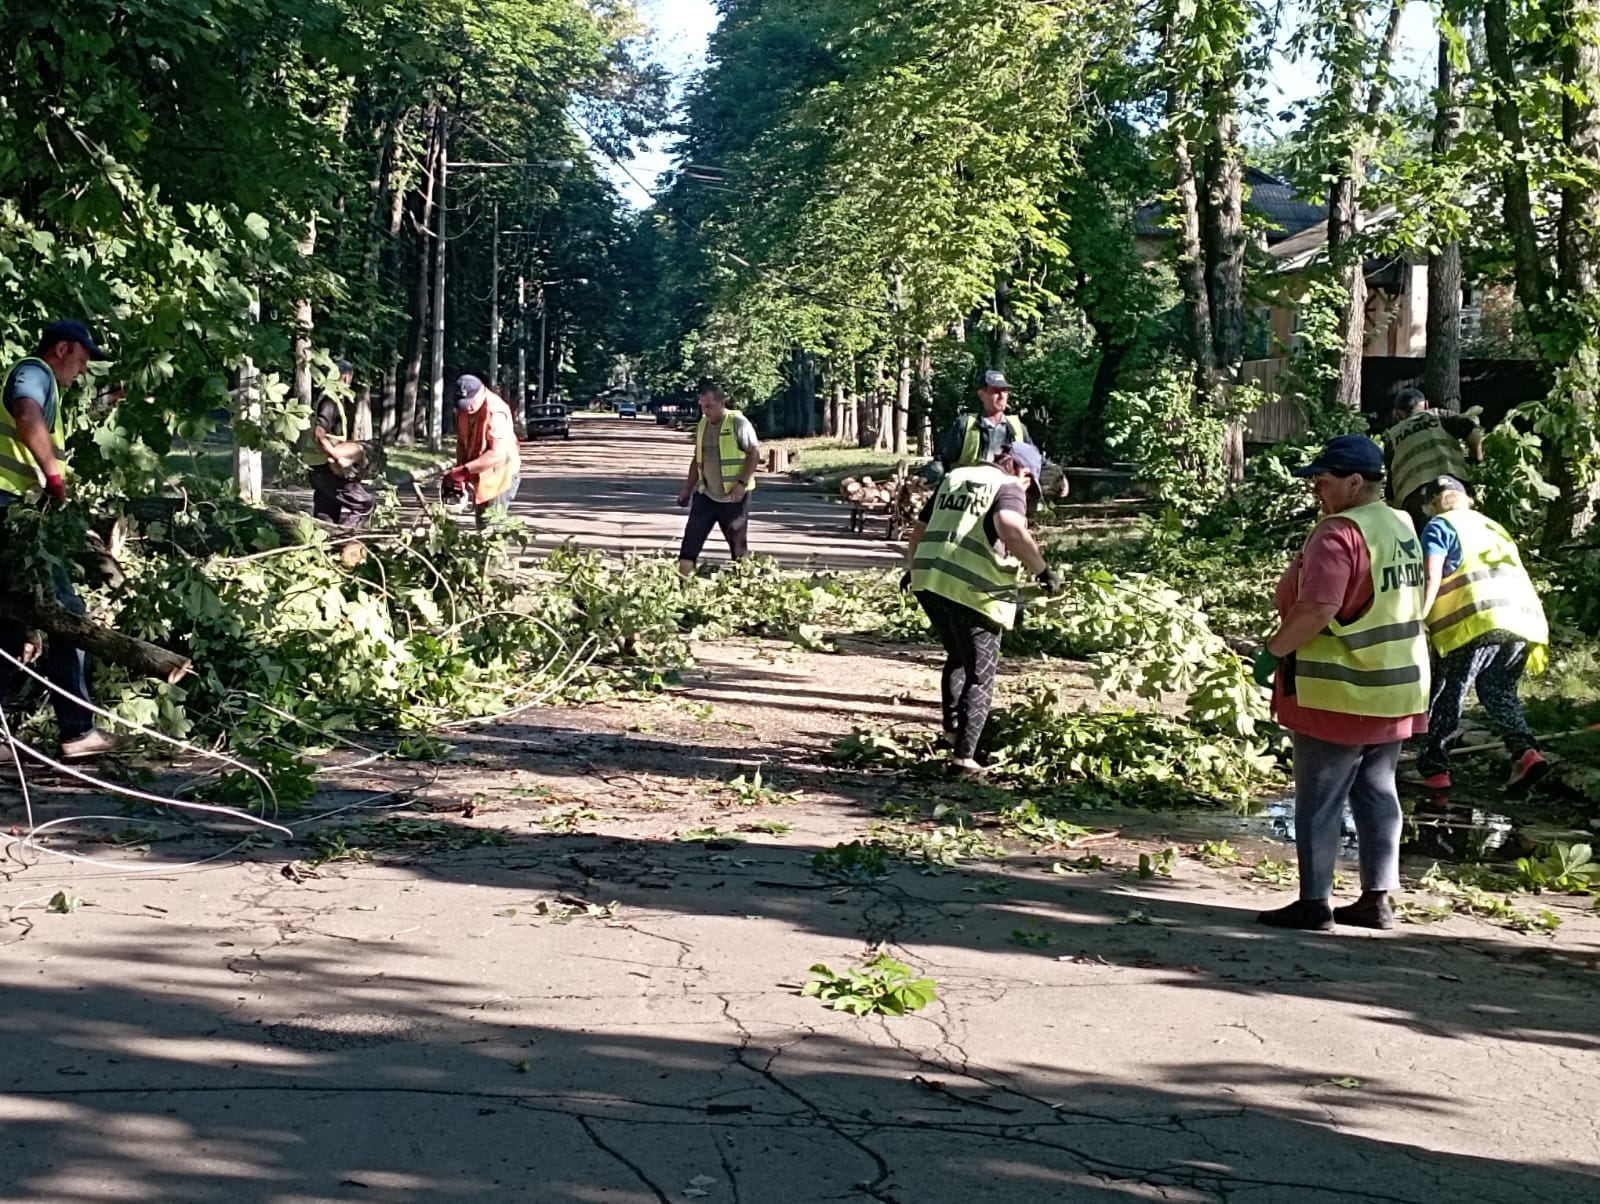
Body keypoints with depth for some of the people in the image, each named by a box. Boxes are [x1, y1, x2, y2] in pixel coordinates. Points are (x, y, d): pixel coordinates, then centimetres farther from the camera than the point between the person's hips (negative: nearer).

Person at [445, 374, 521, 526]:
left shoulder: (495, 412, -28)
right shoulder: (463, 409, -2)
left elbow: (497, 454, -34)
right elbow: (462, 441, 6)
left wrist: (464, 470, -34)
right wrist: (459, 472, -8)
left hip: (499, 474, -9)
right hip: (480, 474, 9)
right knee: (482, 522, 14)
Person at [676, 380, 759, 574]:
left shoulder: (738, 423, -11)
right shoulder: (702, 425, 9)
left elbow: (754, 454, -12)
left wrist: (742, 483, -20)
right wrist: (687, 488, 15)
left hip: (734, 497, -5)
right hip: (706, 495, 6)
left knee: (739, 545, 5)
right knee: (691, 539, -5)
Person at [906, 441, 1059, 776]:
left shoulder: (953, 478, 20)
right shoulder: (1008, 488, -1)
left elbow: (920, 528, 27)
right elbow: (1012, 530, -23)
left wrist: (915, 568, 41)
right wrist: (1042, 570, -14)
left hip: (929, 581, 7)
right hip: (973, 591, -7)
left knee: (957, 658, 29)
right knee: (979, 676, 3)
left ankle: (952, 729, 30)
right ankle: (963, 757, -2)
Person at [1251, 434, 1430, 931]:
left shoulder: (1339, 533, -18)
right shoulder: (1404, 528, 11)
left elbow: (1317, 609, -28)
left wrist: (1273, 651, -16)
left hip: (1338, 693, -9)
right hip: (1398, 689, 9)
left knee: (1319, 800, 0)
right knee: (1378, 794, 13)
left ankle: (1315, 902, 4)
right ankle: (1377, 899, 17)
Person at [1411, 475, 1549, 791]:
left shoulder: (1440, 526, 10)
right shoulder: (1493, 527, 29)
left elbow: (1431, 578, -6)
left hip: (1476, 623, -6)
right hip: (1522, 622, 6)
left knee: (1447, 697, 3)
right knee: (1500, 694, 17)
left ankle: (1433, 770, 3)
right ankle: (1526, 751, -3)